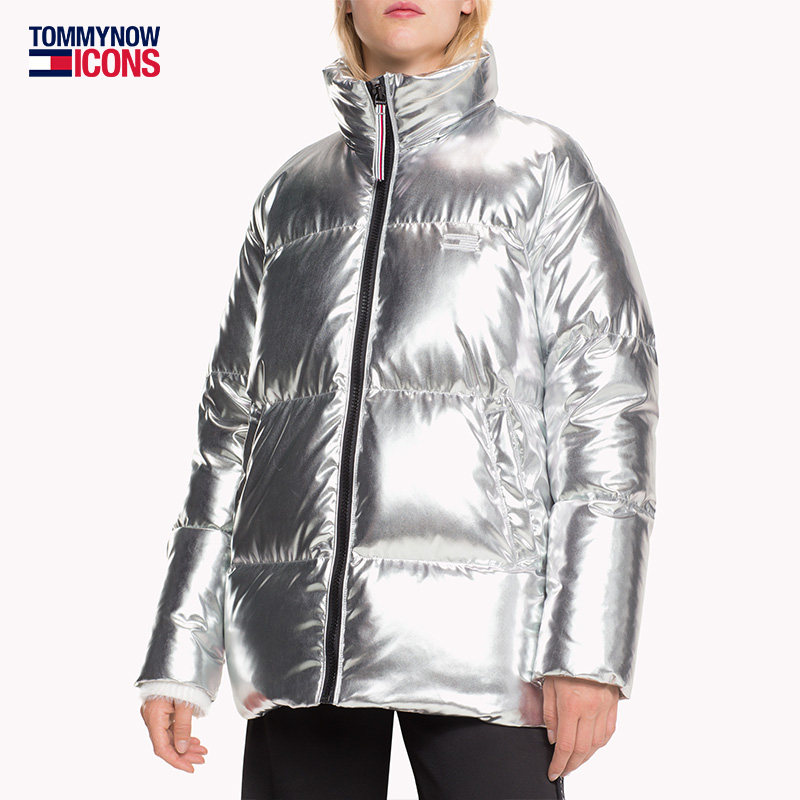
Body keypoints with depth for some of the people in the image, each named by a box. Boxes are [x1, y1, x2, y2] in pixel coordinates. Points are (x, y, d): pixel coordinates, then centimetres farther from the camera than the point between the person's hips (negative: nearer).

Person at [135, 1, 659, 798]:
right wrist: (177, 655, 10)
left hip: (476, 635, -3)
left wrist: (590, 646, -12)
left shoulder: (541, 167, 6)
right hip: (300, 636, 3)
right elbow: (231, 417, 16)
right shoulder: (292, 193, 16)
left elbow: (607, 396, -2)